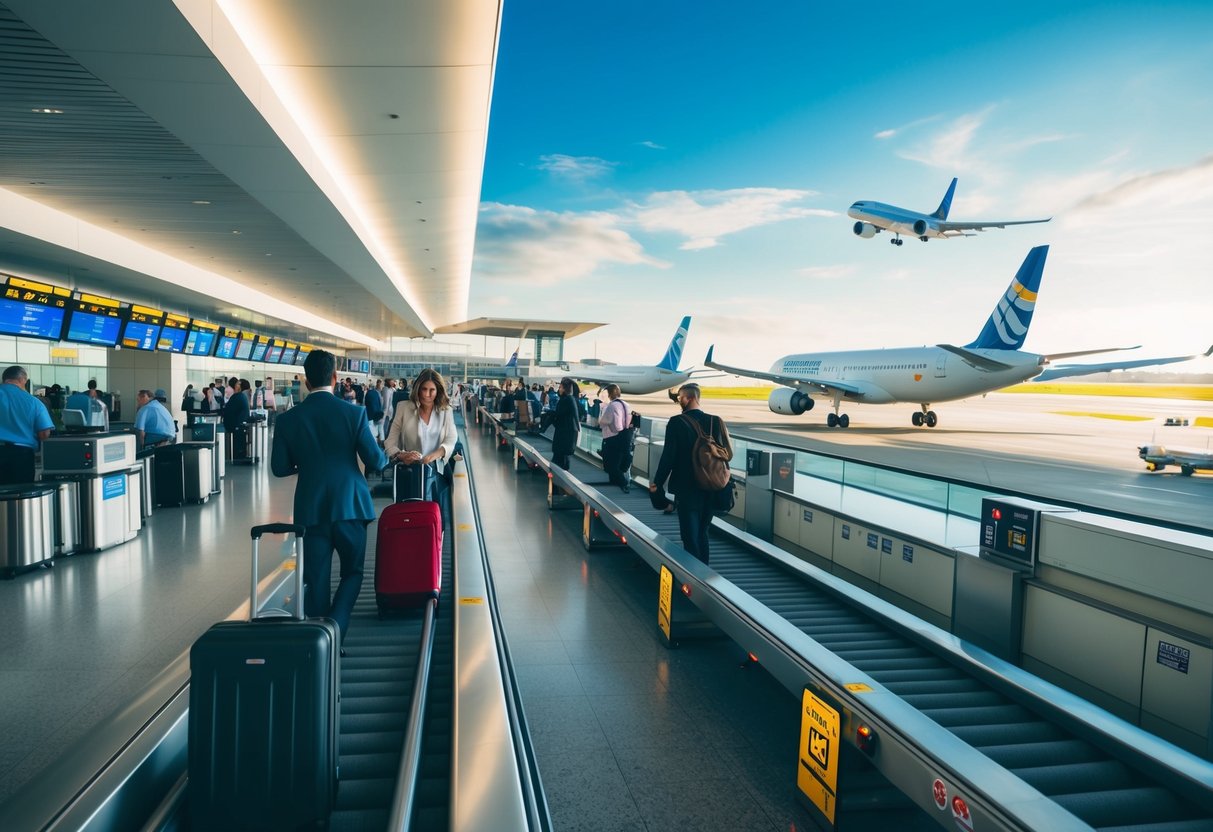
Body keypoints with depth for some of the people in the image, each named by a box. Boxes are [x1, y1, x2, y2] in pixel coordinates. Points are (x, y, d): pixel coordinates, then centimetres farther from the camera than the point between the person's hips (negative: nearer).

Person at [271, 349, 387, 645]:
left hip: (311, 509, 2)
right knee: (352, 573, 15)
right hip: (350, 505, -1)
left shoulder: (288, 419, -2)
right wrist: (384, 457, 17)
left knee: (316, 582, 11)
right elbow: (375, 460, -6)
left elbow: (279, 467, 3)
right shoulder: (354, 413, -7)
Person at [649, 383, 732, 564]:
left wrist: (657, 482, -5)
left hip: (687, 489, -5)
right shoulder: (715, 422, 0)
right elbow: (727, 452, 3)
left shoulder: (677, 422, -13)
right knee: (702, 533, 19)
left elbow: (668, 456, -15)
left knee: (690, 536, 3)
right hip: (710, 488, 5)